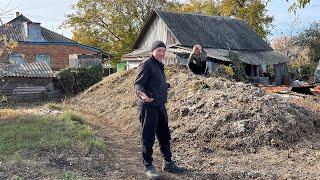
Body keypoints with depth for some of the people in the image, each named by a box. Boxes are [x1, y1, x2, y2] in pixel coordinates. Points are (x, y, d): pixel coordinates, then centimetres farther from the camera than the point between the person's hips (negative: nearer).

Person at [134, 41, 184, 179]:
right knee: (148, 138, 0)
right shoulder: (146, 65, -11)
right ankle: (148, 166, 11)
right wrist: (142, 94, -40)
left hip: (160, 107, 9)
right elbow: (138, 83, -19)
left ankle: (168, 163, 29)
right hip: (148, 107, -9)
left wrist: (167, 86, 46)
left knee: (164, 136, 16)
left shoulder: (159, 66, 17)